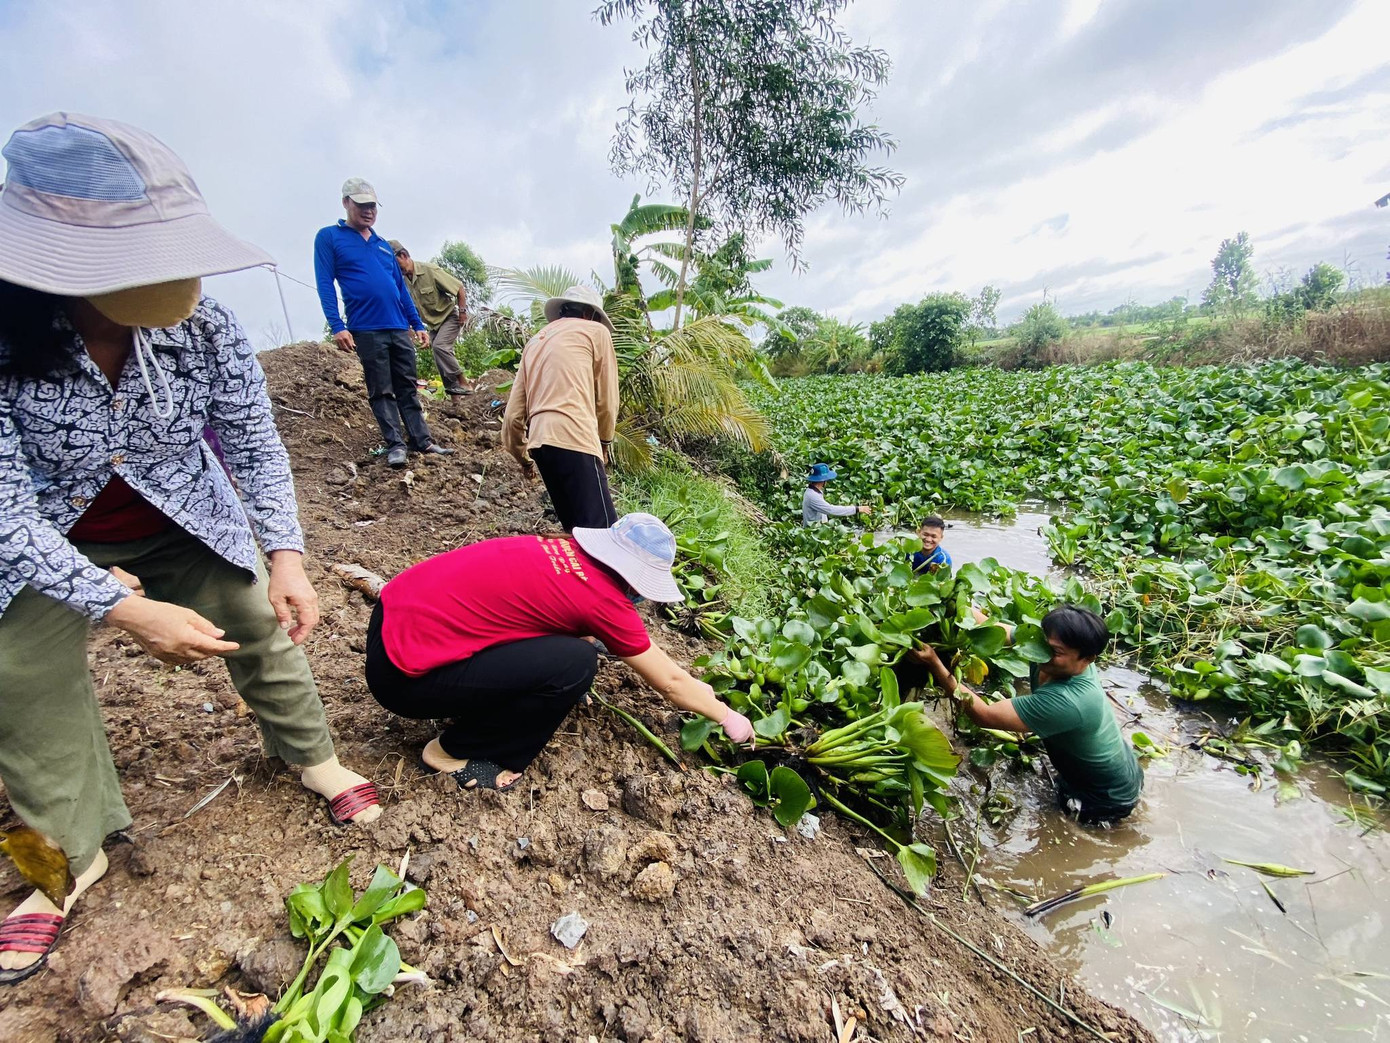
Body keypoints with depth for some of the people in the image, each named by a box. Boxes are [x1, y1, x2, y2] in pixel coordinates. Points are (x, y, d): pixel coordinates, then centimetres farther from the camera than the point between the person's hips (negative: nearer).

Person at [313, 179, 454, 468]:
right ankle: (395, 444, 2)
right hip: (366, 330, -4)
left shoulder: (383, 245, 20)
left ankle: (422, 440, 8)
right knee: (381, 391, -1)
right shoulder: (329, 237, 5)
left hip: (399, 328, 5)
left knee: (408, 388, 6)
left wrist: (417, 324, 15)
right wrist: (337, 326, -14)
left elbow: (401, 287, 22)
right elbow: (325, 284, -3)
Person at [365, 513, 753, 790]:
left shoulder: (564, 550, 4)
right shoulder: (603, 599, -17)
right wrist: (726, 716, 13)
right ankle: (455, 752, 4)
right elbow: (668, 683, -4)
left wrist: (689, 685, 26)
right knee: (576, 664, -16)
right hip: (404, 674, -8)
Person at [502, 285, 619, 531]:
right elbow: (607, 399, 11)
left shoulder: (535, 341, 27)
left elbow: (513, 412, 20)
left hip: (540, 441, 7)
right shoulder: (596, 330, 12)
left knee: (575, 529, 13)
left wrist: (522, 456, 33)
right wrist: (604, 439, 28)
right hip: (574, 439, -7)